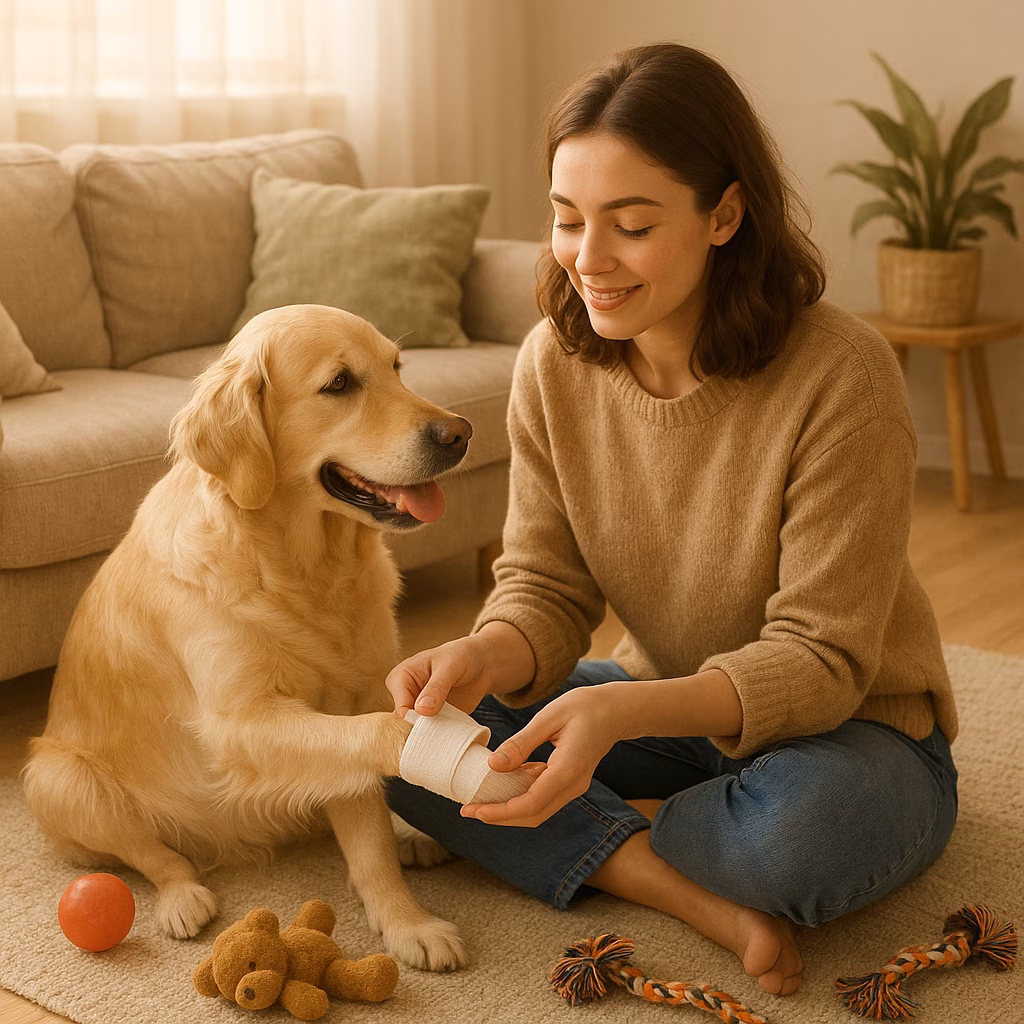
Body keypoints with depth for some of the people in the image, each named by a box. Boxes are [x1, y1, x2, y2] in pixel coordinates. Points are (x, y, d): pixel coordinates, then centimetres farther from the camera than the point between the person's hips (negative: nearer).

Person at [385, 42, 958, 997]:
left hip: (852, 733, -4)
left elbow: (821, 660, -25)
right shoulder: (554, 363, -10)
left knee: (796, 828, -39)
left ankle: (603, 826, -6)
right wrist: (483, 657, -32)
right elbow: (544, 589, -7)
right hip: (664, 714, 5)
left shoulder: (840, 374, -26)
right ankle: (705, 902, -19)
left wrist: (621, 711, -42)